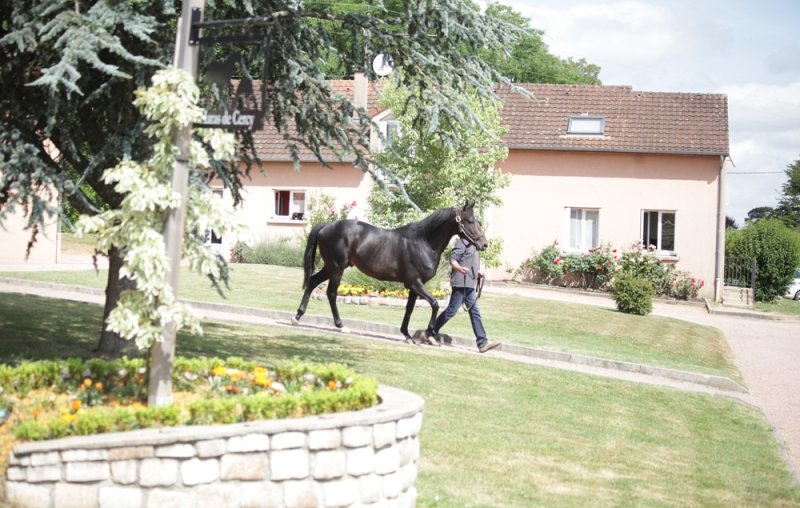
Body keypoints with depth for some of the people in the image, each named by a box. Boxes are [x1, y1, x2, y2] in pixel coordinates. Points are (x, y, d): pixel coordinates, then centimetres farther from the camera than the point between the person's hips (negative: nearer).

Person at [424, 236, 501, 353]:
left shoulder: (472, 244, 19)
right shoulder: (462, 241, -10)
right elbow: (452, 260, -17)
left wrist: (478, 272, 13)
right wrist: (460, 268, -35)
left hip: (470, 284, 9)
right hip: (461, 282, -9)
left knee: (475, 312, 4)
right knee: (452, 310, -5)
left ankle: (482, 343, 2)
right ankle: (430, 334, 7)